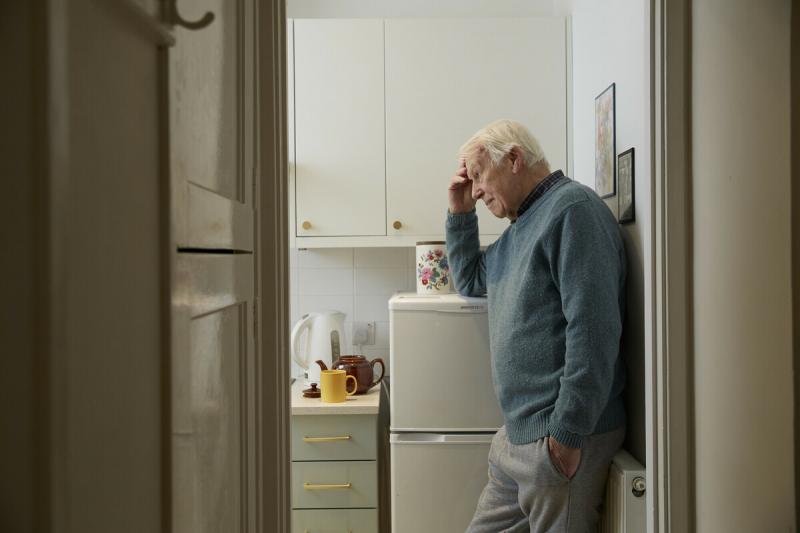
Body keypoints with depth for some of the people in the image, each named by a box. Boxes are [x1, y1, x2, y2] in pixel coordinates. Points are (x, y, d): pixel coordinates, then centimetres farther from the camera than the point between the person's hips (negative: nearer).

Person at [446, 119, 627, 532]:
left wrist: (568, 434, -22)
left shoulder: (572, 208, -13)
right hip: (516, 435, 9)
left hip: (560, 436, -9)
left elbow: (592, 328, -22)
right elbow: (470, 281, 31)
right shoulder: (520, 226, 17)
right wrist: (460, 213, 17)